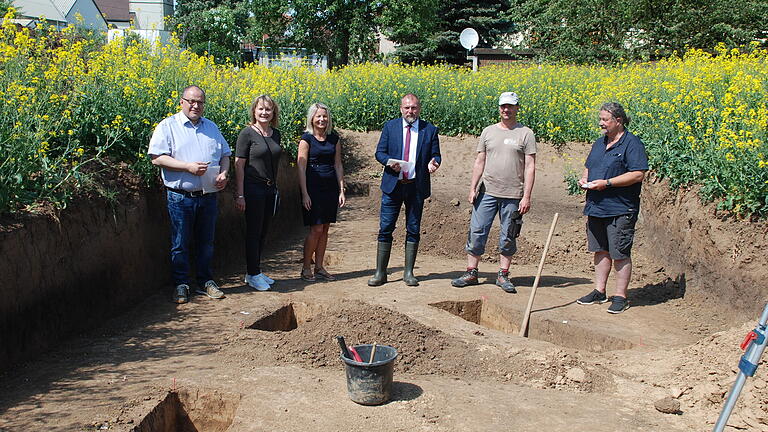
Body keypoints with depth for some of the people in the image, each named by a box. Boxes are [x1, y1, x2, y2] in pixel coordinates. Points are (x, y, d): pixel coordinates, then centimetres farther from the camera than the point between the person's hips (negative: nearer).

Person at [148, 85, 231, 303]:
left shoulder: (211, 127, 15)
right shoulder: (168, 126, -2)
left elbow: (225, 155, 20)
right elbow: (157, 158, -10)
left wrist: (224, 173, -1)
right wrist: (188, 166, -19)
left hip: (208, 196, 4)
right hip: (180, 197, -4)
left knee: (206, 242, 13)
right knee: (180, 244, 4)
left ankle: (206, 282, 25)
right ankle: (181, 285, 16)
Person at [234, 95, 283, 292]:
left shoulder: (276, 134, 9)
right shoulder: (247, 133, -10)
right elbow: (239, 164, -11)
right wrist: (240, 194, -14)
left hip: (270, 189, 7)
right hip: (253, 189, -7)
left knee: (263, 232, 12)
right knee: (253, 232, 0)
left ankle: (256, 271, 23)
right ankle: (252, 275, 9)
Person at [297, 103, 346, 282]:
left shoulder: (334, 138, 9)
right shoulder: (306, 139, -5)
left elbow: (338, 165, 11)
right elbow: (301, 168, -8)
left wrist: (341, 191, 6)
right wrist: (304, 194, -13)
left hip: (331, 188, 5)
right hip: (313, 187, -5)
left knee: (325, 229, 8)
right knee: (316, 229, -7)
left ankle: (319, 267, 18)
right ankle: (306, 268, 7)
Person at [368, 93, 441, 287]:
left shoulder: (430, 130, 5)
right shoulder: (390, 127, 6)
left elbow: (435, 154, 7)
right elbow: (379, 152, 5)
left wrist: (433, 163, -17)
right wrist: (389, 161, -16)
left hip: (417, 186, 0)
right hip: (393, 184, 0)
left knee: (413, 230, 6)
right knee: (385, 229, -1)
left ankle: (408, 273, 16)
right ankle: (380, 273, 5)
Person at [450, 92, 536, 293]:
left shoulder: (526, 134, 0)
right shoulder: (488, 132, 9)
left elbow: (530, 167, -3)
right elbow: (479, 162, 10)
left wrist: (527, 197, -10)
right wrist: (472, 189, 2)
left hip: (513, 195, -2)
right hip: (487, 192, 2)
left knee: (507, 237, 7)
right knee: (477, 232, 2)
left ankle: (503, 275, 19)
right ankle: (471, 273, 12)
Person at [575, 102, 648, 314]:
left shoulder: (632, 144, -10)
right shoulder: (600, 143, 15)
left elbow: (638, 175, -17)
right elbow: (589, 167, 27)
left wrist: (607, 183, -20)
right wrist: (584, 179, 4)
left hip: (620, 211, -8)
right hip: (596, 208, 8)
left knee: (620, 254, 1)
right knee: (601, 251, 15)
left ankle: (621, 297, 10)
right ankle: (599, 292, 26)